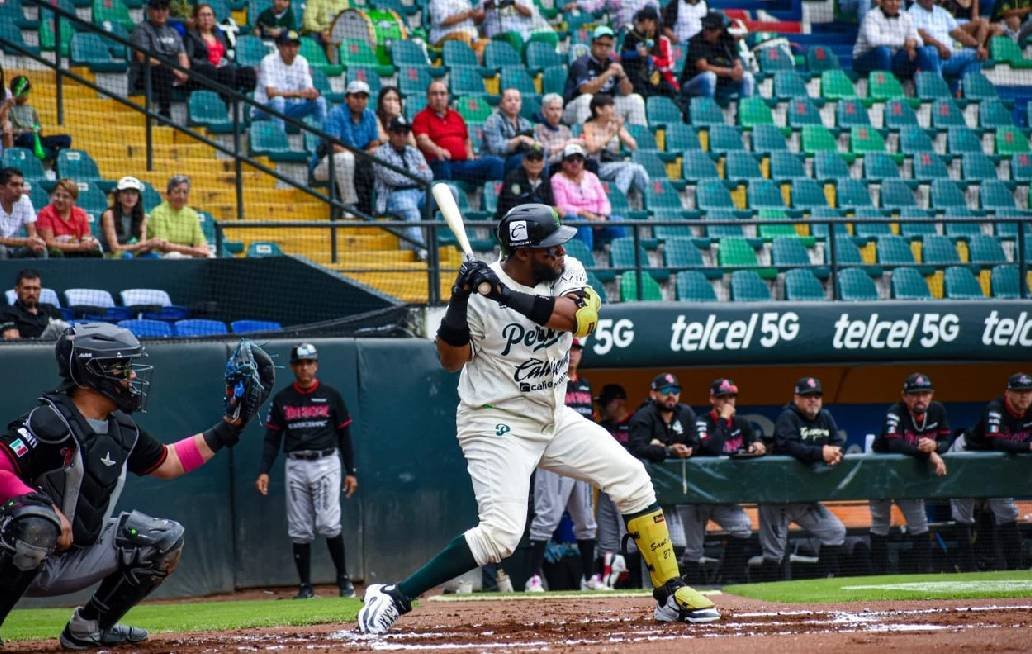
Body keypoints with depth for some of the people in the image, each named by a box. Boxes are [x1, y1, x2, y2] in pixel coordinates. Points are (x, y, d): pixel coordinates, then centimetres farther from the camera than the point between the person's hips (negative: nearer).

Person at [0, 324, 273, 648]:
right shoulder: (50, 421, -20)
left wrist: (229, 427, 18)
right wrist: (48, 509, -36)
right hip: (28, 560, -9)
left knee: (166, 539, 5)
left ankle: (89, 627, 12)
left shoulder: (121, 428, 7)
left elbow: (168, 463, 22)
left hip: (80, 558, 9)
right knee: (38, 522, -41)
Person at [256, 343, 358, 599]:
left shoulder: (331, 396, 4)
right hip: (296, 467, 2)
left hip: (326, 464, -2)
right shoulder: (282, 399, 8)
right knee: (299, 531, 1)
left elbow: (344, 435, 6)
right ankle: (305, 587, 7)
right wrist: (264, 471, -4)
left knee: (329, 524, -12)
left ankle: (343, 578, 4)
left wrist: (350, 471, 2)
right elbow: (272, 438, 8)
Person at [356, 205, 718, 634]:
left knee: (631, 478, 1)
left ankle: (670, 595, 11)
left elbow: (580, 318, -26)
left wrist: (510, 297, -36)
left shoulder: (568, 273, -5)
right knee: (501, 532, -21)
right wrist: (458, 305, -29)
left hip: (552, 417, 7)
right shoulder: (481, 293, -19)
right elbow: (451, 361, -12)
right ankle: (392, 598, -14)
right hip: (497, 424, -6)